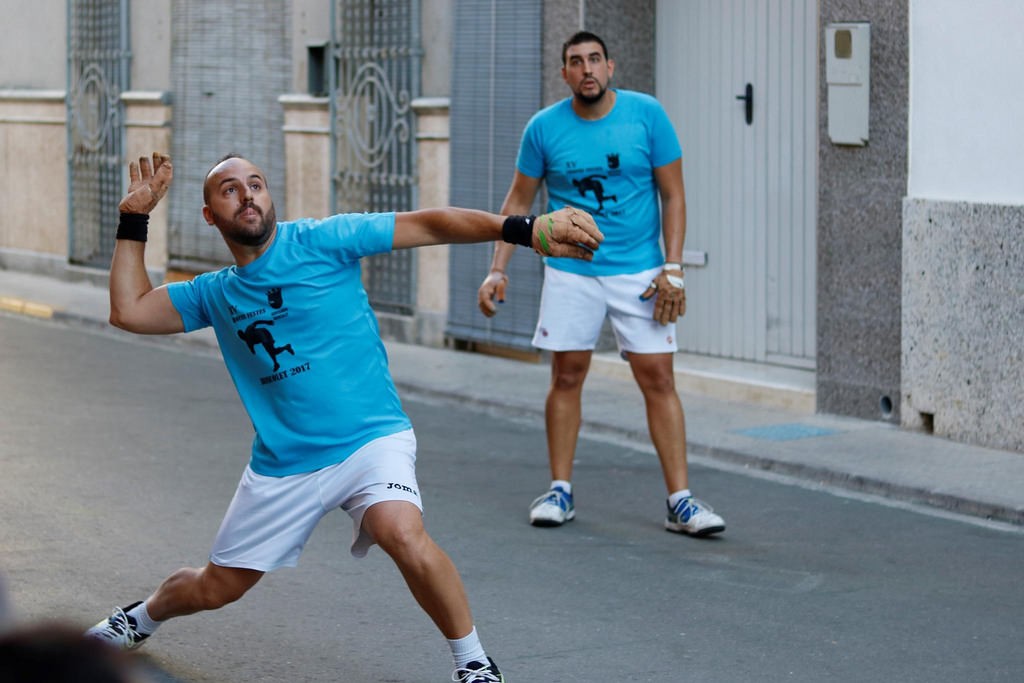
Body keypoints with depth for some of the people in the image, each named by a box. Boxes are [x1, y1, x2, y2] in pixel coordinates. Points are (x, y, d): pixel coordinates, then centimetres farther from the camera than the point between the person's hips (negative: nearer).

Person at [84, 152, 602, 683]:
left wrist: (520, 228, -22)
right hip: (281, 467, 4)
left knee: (402, 531, -34)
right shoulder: (216, 294, 10)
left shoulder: (321, 241, -5)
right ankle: (142, 618, 49)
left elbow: (426, 225, -11)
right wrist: (134, 219, 8)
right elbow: (128, 309, 10)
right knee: (215, 588, 15)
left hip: (370, 440, -4)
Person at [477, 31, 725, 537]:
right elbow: (518, 201, 8)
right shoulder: (544, 128, -2)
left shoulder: (647, 115, -5)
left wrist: (672, 268, -9)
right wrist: (497, 269, 1)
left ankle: (680, 502, -3)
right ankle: (560, 491, 16)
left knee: (658, 379, -5)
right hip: (569, 272, 1)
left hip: (638, 272, -1)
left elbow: (673, 196, -1)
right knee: (566, 376, 4)